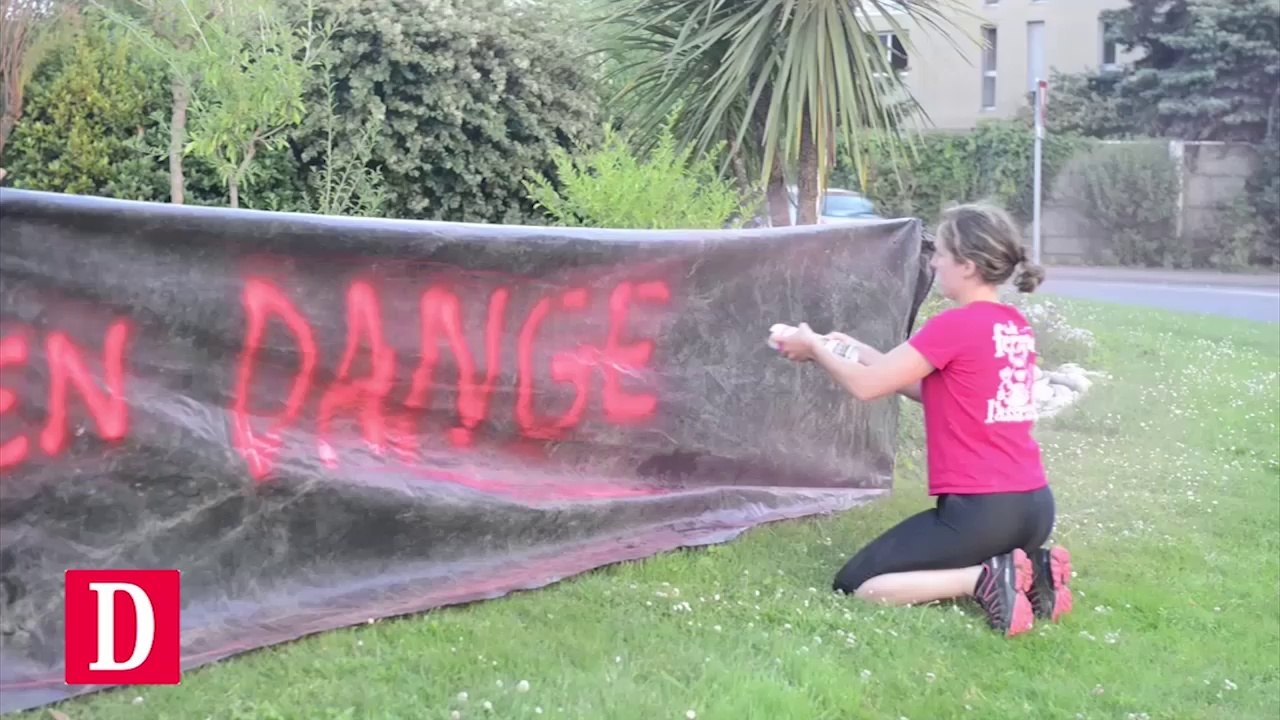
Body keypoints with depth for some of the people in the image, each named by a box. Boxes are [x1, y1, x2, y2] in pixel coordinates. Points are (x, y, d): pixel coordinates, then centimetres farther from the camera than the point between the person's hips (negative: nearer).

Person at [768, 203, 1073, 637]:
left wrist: (815, 348, 6)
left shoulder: (954, 326, -15)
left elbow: (867, 387, -11)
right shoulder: (1018, 328, 10)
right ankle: (1033, 570, 9)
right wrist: (860, 352, 15)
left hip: (979, 511, -8)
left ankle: (984, 579, -11)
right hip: (1035, 507, 8)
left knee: (854, 585, 3)